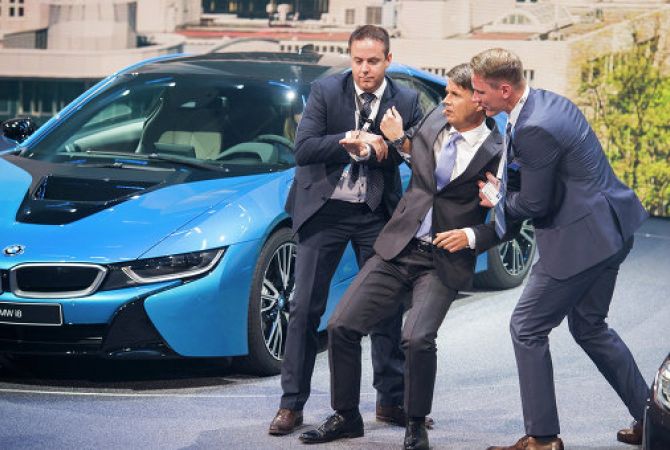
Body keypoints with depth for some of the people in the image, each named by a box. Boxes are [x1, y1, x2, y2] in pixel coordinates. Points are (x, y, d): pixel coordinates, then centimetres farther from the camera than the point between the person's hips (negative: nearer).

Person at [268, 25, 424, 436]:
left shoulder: (406, 101, -4)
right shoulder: (326, 92, -7)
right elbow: (303, 149, -15)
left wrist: (368, 145, -22)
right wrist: (354, 139, -22)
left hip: (377, 214, 1)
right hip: (325, 208, -1)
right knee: (306, 308, -1)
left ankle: (392, 400, 18)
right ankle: (292, 404, 5)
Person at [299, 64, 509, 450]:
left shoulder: (496, 153, -11)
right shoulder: (437, 120, 4)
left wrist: (472, 236, -18)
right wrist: (399, 139, 11)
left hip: (444, 261, -6)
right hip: (398, 248, 6)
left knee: (417, 338, -24)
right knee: (342, 327, 0)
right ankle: (346, 417, 18)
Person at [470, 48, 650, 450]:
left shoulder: (534, 129, -24)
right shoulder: (547, 101, 7)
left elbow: (534, 205, -17)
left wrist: (499, 201, 2)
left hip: (582, 240, -10)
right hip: (609, 230, 10)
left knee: (527, 328, -1)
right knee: (589, 326, 23)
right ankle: (648, 415, 28)